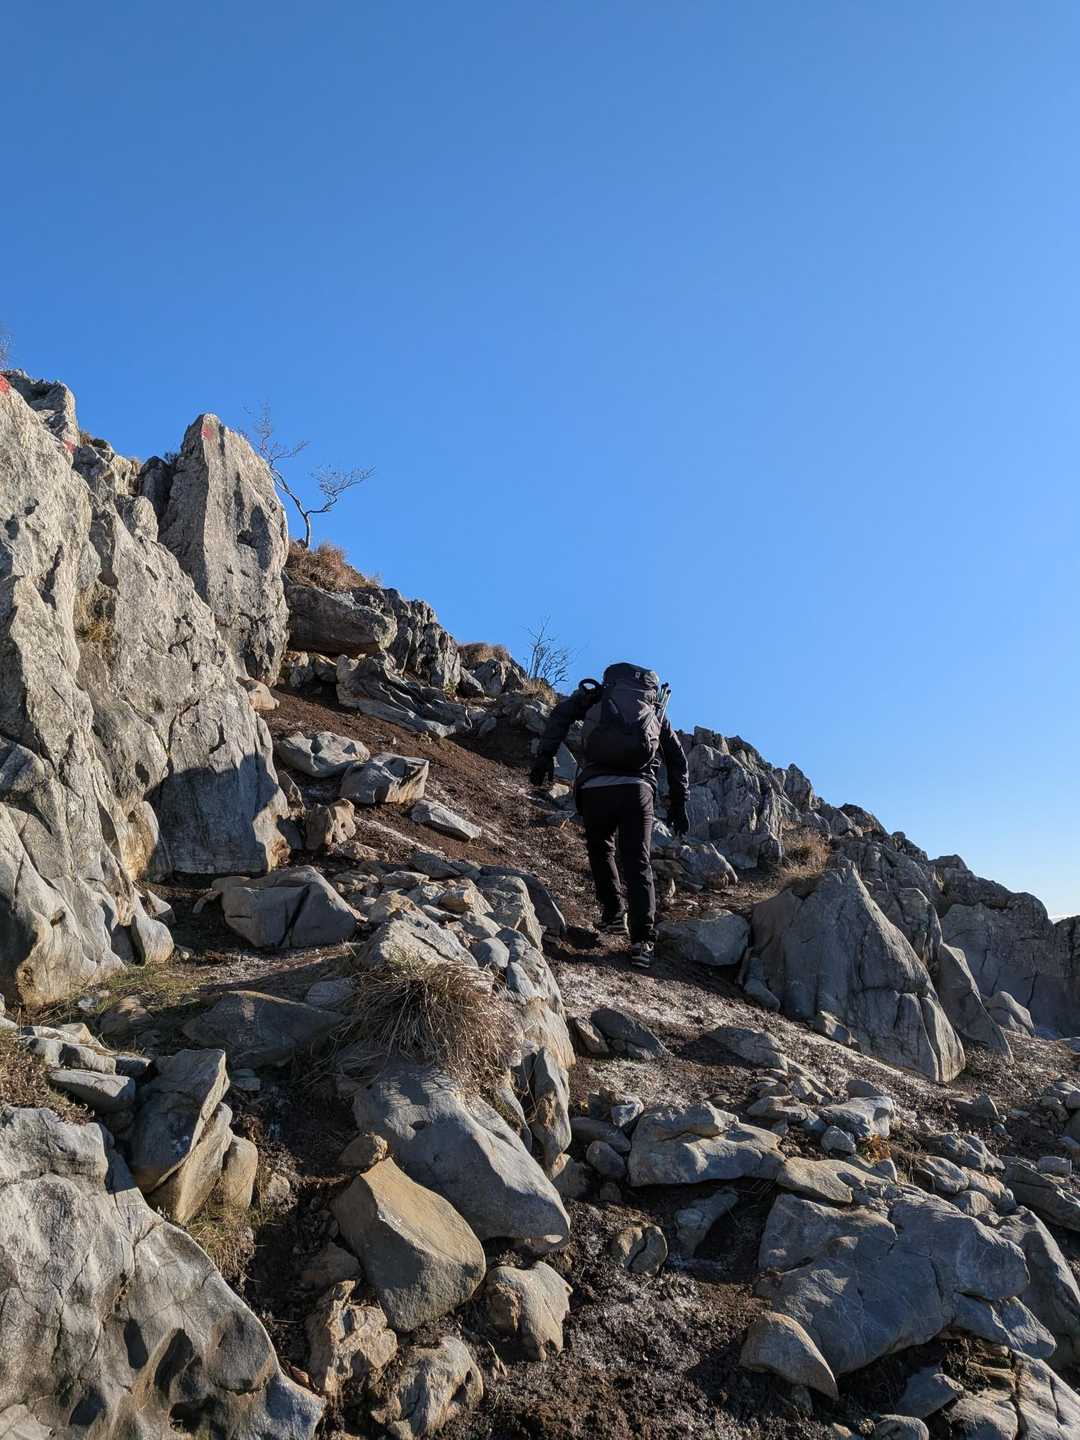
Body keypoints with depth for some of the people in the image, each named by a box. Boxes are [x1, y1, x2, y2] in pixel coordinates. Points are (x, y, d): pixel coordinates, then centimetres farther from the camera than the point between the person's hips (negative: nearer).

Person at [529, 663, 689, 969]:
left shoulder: (596, 695, 22)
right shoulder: (656, 709, 27)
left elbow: (561, 713, 3)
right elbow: (678, 759, 23)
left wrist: (545, 756, -3)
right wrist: (678, 804, 26)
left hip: (596, 786, -1)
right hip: (638, 788, 1)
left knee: (601, 850, 24)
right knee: (638, 864, 5)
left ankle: (614, 914, 23)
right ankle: (642, 939, -6)